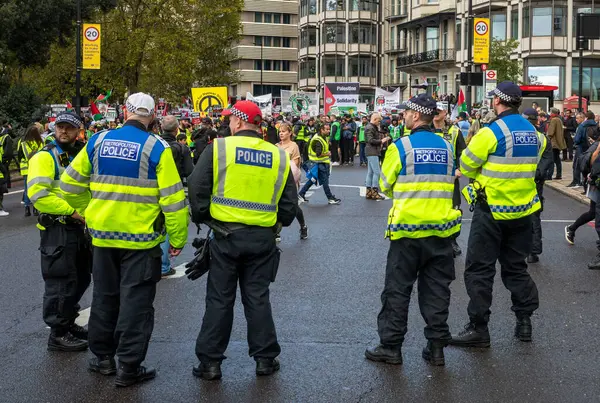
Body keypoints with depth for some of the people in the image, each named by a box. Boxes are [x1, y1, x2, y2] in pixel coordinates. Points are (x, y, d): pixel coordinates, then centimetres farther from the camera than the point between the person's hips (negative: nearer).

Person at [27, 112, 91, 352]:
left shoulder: (80, 156, 14)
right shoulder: (44, 157, -12)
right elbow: (38, 195, -23)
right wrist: (71, 211, -22)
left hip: (78, 228, 9)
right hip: (57, 230, -9)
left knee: (81, 279, 16)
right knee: (61, 282, -5)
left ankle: (68, 323, 30)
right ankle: (58, 334, 4)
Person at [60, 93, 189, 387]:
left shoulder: (98, 141, 1)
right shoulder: (157, 148, -11)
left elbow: (70, 184, 8)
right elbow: (173, 199, -13)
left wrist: (88, 212, 22)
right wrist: (178, 239, -3)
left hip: (103, 234, 4)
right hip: (140, 238, -4)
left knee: (104, 296, 18)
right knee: (135, 301, 4)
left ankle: (102, 357, 28)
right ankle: (129, 367, 7)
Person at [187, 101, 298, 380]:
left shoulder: (218, 148, -7)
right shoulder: (278, 156, 2)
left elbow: (197, 189, -7)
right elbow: (289, 202, 7)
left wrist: (201, 218, 8)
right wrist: (278, 223, 24)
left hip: (226, 235, -2)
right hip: (263, 238, 2)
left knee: (219, 299, 6)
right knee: (258, 298, 12)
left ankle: (210, 362, 10)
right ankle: (265, 358, 17)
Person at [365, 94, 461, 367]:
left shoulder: (400, 147, -10)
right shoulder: (447, 148, 3)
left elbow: (386, 186, 0)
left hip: (407, 229, -4)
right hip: (441, 229, 4)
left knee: (397, 289, 6)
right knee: (436, 289, 11)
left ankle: (391, 346, 10)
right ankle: (437, 346, 14)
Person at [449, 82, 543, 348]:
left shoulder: (491, 132, -17)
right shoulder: (533, 133, 4)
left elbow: (466, 165, -9)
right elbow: (530, 166, 12)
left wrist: (480, 174, 12)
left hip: (492, 209, -6)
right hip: (522, 209, 6)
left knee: (480, 269, 1)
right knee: (515, 266, 19)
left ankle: (478, 328, 3)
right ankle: (524, 321, 20)